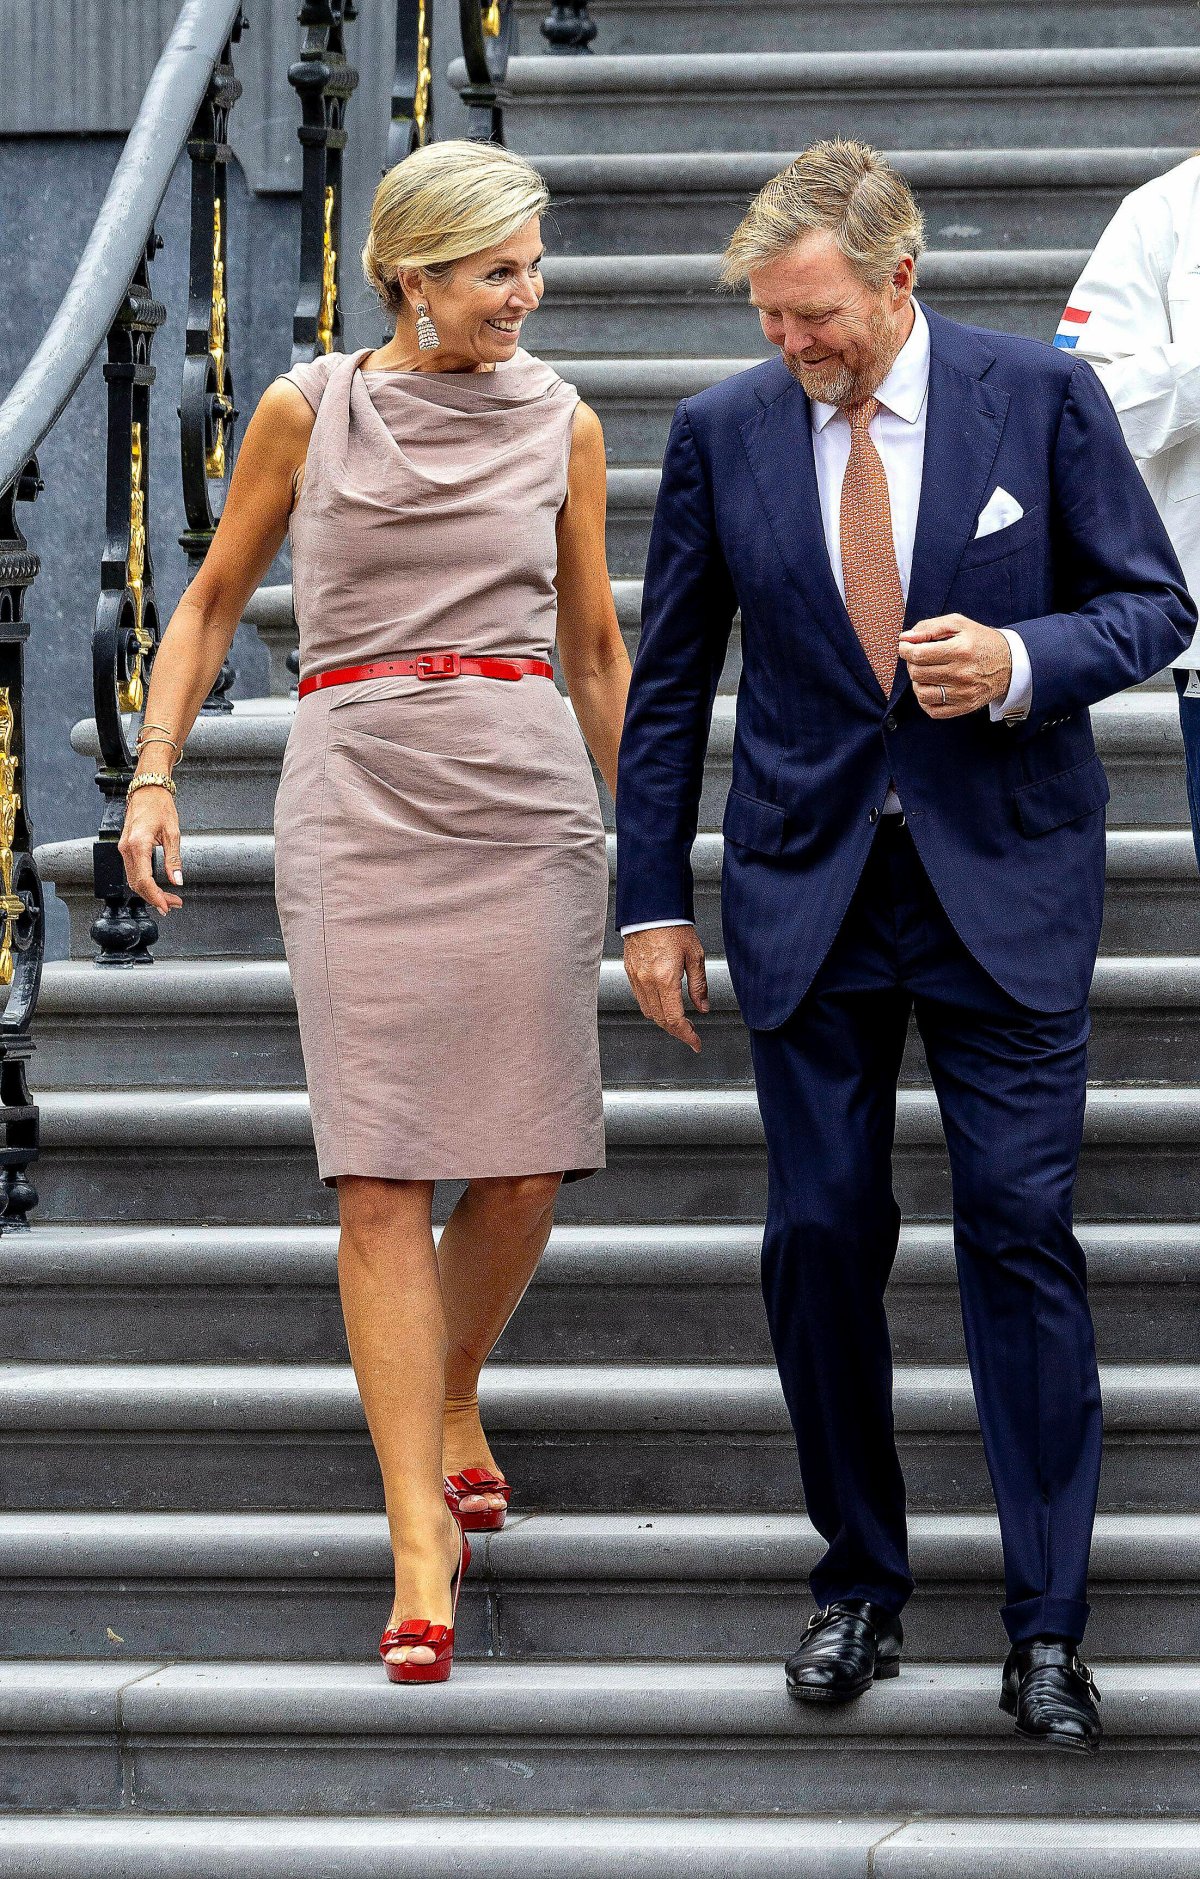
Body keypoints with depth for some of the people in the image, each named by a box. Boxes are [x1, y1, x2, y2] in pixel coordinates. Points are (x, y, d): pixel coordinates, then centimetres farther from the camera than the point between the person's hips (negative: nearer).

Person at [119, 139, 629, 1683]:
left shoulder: (559, 425, 9)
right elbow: (213, 602, 14)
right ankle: (421, 1546, -9)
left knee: (526, 1172, -1)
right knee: (382, 1175, -9)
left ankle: (449, 1402, 31)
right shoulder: (309, 412, 4)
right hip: (361, 801, -2)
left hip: (528, 801, 2)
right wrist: (154, 774, 3)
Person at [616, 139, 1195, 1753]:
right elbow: (670, 683, 9)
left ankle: (1047, 1628, 0)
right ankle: (859, 1587, 17)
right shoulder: (722, 434, 2)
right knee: (820, 1237, 2)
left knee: (1021, 1230, -5)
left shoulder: (1042, 398, -3)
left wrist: (1021, 663, -18)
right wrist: (653, 900, 6)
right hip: (807, 887, 2)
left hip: (1006, 885, -2)